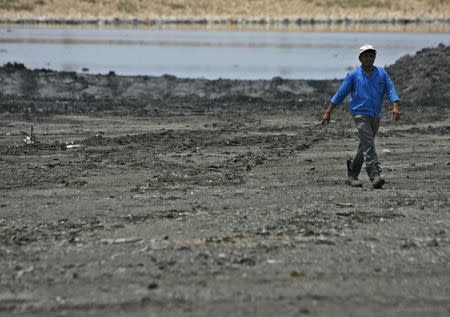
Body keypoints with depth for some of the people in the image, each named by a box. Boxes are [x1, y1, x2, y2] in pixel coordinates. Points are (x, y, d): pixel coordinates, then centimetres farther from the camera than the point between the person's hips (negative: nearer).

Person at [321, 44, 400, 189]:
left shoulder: (382, 73, 8)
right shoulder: (353, 75, 0)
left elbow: (390, 90, 0)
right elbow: (340, 94, 2)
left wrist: (395, 107, -18)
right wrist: (328, 112, 0)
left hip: (376, 116, 5)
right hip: (361, 115, -4)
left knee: (364, 148, 13)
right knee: (368, 146, -17)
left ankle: (352, 175, 26)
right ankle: (375, 176, -23)